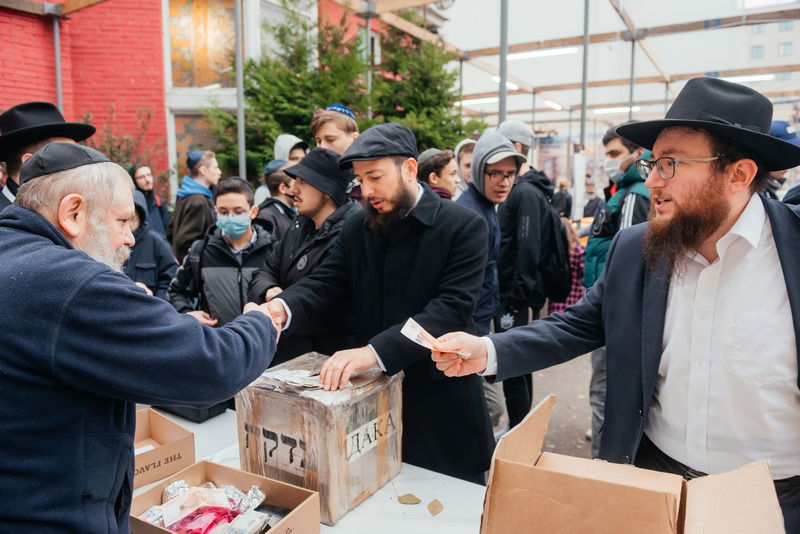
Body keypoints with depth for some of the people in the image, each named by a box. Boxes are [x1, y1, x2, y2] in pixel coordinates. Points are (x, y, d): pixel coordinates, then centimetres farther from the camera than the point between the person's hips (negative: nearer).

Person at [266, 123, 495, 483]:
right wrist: (281, 309, -25)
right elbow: (324, 283, -2)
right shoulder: (356, 227, 4)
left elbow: (452, 306, -22)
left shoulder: (463, 226, -12)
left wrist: (375, 351, -33)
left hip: (439, 398, -3)